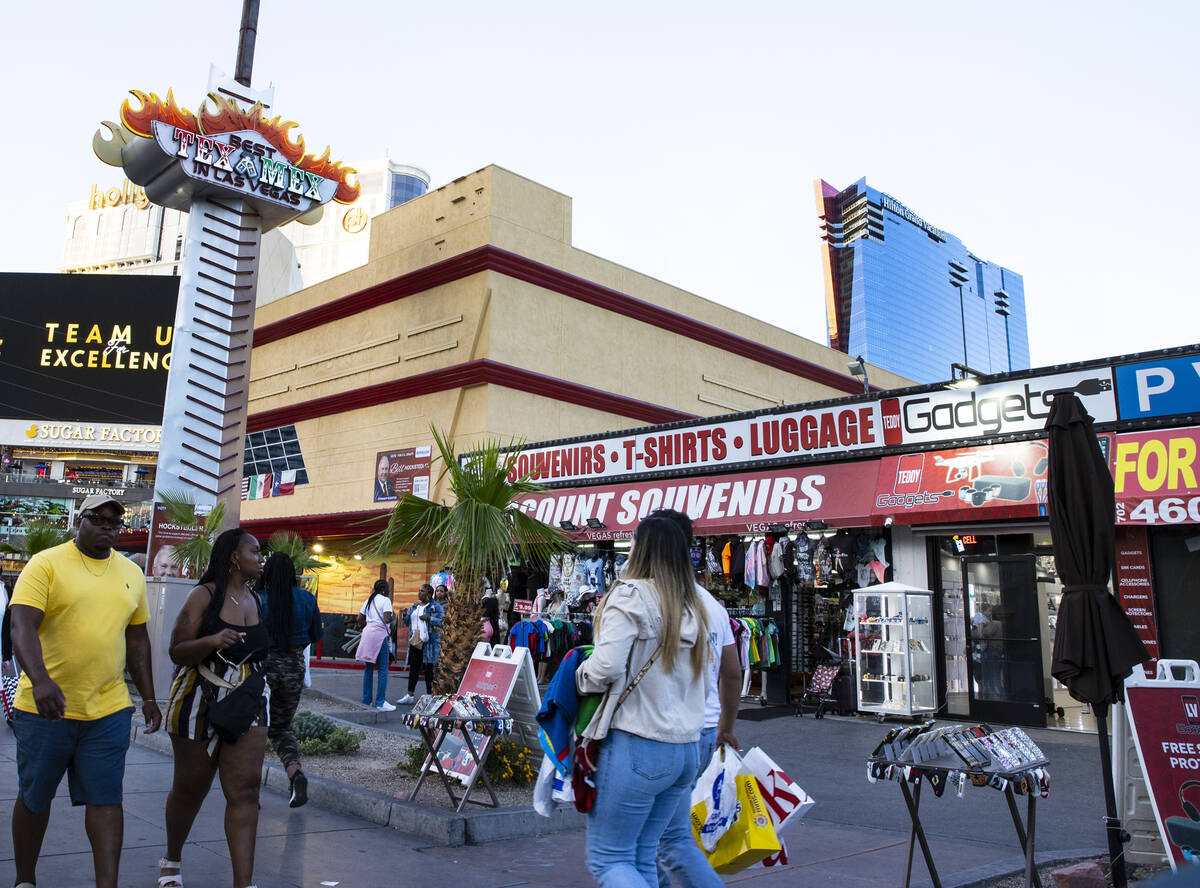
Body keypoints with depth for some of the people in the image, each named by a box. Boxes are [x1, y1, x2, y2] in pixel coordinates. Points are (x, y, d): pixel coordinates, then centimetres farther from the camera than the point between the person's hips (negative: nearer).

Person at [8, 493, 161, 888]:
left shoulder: (131, 574, 9)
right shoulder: (46, 564, -6)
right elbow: (21, 625, -18)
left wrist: (148, 697, 12)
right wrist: (40, 680, -33)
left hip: (109, 709, 3)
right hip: (46, 708, -3)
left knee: (105, 799, 1)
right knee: (34, 798, 13)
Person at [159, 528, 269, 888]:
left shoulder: (256, 601, 9)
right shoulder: (204, 596, -7)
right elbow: (178, 652, -11)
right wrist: (211, 641, -28)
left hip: (249, 704, 4)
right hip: (200, 703, -4)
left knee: (245, 790, -5)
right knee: (190, 789, 11)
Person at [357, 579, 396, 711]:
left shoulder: (369, 600, 18)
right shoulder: (385, 600, -4)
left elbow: (360, 617, 19)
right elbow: (387, 619, -13)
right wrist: (394, 616, 6)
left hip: (368, 632, 7)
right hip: (380, 633, -7)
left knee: (368, 668, 13)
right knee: (383, 669, -4)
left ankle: (366, 700, 17)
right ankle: (380, 702, -6)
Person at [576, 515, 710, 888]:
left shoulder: (631, 595, -10)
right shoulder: (694, 609, 12)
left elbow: (606, 666, -19)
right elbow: (703, 681, 14)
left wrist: (580, 679, 0)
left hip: (635, 745, -8)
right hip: (686, 750, 8)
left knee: (607, 858, 2)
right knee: (642, 856, 17)